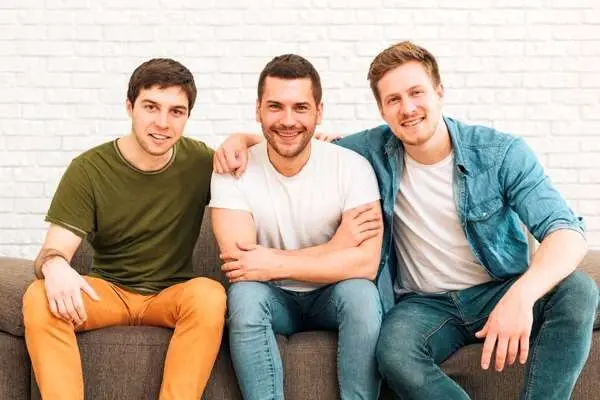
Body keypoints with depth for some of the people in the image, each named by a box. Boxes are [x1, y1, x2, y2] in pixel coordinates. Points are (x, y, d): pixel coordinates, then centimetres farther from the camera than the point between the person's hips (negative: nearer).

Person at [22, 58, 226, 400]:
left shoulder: (200, 161, -5)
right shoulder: (89, 169, -8)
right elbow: (54, 249, -13)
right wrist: (54, 265, -39)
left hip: (173, 294, 0)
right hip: (108, 291, 0)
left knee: (210, 294, -34)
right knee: (39, 298, -29)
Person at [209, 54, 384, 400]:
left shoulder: (352, 167, -15)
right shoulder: (233, 172, -14)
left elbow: (366, 263, -24)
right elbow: (239, 263, -23)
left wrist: (275, 264, -27)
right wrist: (339, 244, -22)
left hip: (333, 295, 0)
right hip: (272, 298, 0)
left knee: (361, 292, -31)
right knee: (244, 293, -31)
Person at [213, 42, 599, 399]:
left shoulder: (501, 153, -10)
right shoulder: (375, 151, -2)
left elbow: (566, 230, -19)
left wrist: (522, 293, -39)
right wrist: (242, 139, -7)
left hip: (500, 292, 0)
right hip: (426, 303, 1)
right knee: (394, 352, -33)